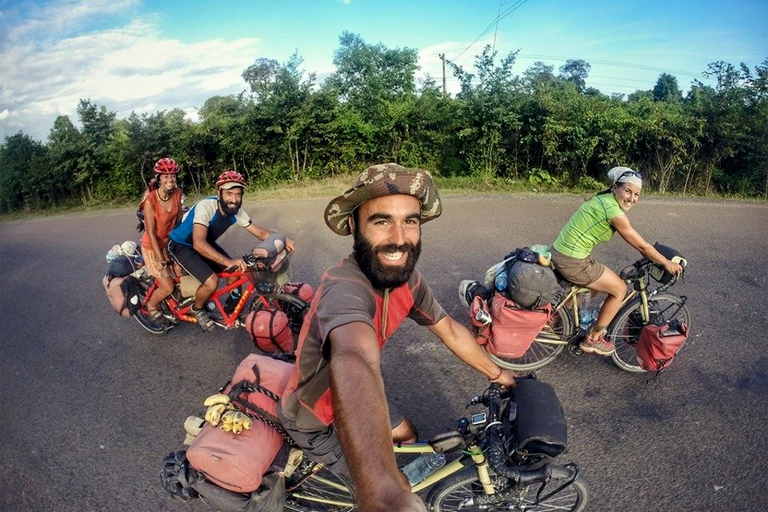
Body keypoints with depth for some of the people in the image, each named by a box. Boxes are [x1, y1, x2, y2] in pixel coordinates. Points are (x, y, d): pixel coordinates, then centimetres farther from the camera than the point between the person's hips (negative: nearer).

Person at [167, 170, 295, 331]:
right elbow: (199, 244, -45)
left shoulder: (236, 212, -13)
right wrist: (228, 261, -55)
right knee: (211, 281, -24)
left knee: (236, 272, -6)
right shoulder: (206, 206, -34)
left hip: (206, 243, 7)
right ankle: (197, 309, 7)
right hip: (182, 245, -7)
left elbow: (260, 232, -7)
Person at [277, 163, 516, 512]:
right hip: (315, 420, -7)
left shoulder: (406, 278, -15)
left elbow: (450, 330, 1)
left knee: (408, 438, 22)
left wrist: (497, 374, 11)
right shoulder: (344, 287, -43)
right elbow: (353, 361, -64)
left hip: (354, 399, 7)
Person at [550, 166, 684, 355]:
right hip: (572, 261, -9)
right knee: (619, 289, 8)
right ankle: (592, 339, 19)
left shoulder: (603, 200, 11)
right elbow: (642, 246, -7)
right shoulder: (614, 211, -18)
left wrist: (654, 257, 27)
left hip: (561, 251, 9)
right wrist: (667, 264, 8)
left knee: (596, 284, 32)